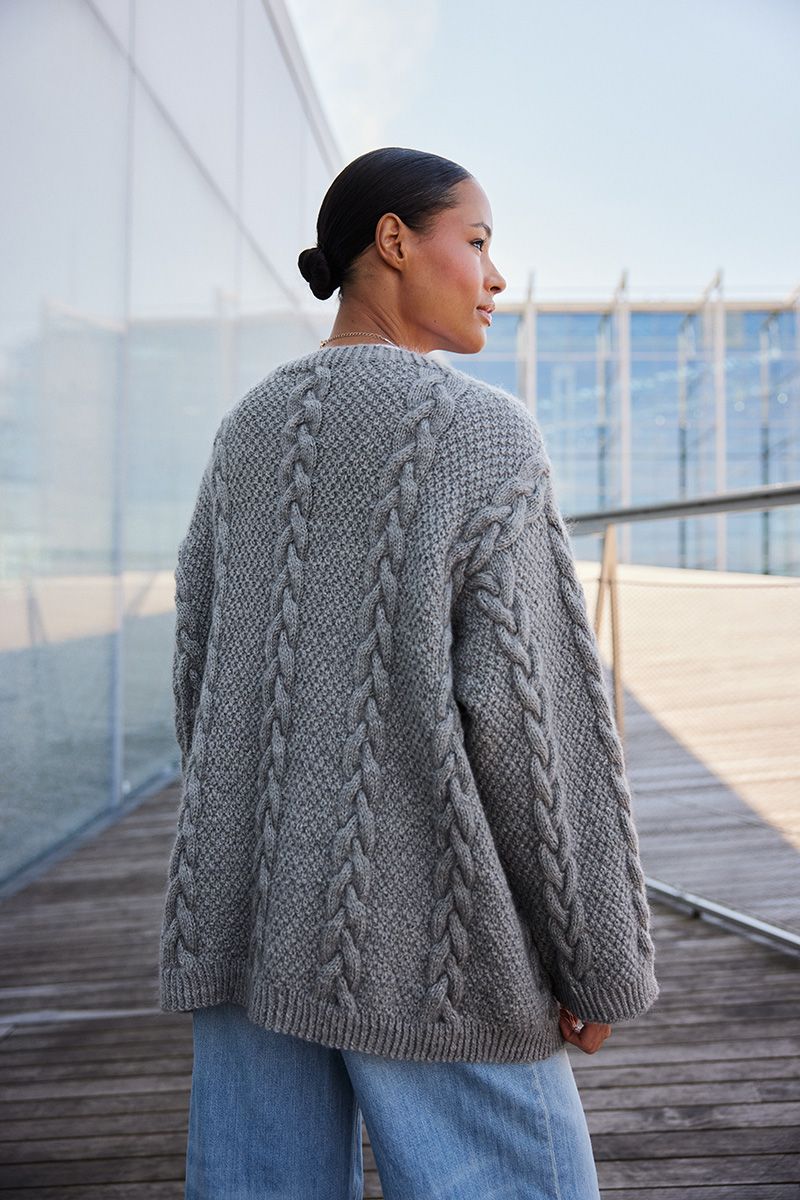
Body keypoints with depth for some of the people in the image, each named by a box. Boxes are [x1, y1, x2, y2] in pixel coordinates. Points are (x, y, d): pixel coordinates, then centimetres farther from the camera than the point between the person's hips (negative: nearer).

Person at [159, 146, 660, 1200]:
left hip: (248, 916, 7)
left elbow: (201, 676, 10)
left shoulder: (245, 434, 9)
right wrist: (599, 957, -7)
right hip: (422, 938, -6)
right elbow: (523, 705, -17)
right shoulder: (485, 430, -11)